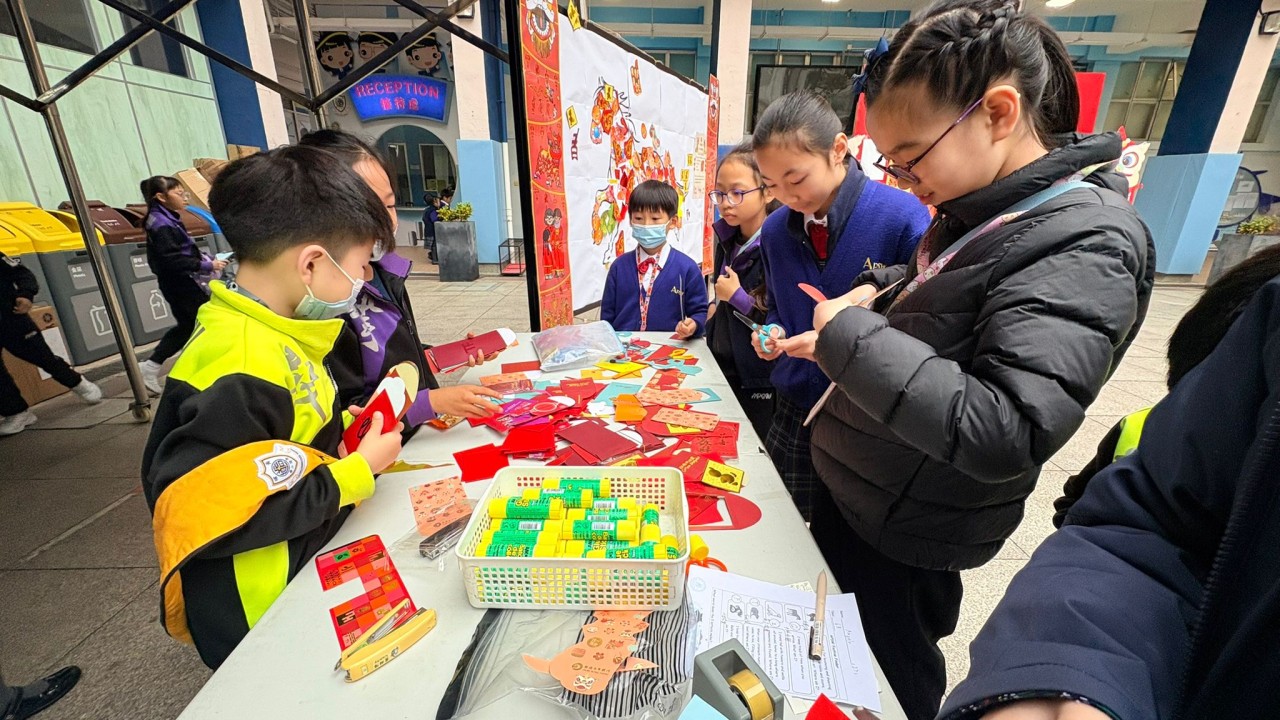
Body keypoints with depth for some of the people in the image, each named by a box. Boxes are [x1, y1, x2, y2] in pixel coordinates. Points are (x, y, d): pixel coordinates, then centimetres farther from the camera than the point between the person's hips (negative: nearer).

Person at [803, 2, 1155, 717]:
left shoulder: (1086, 244, -25)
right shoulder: (980, 209, 3)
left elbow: (1005, 435, -35)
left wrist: (849, 336, -30)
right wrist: (876, 290, 3)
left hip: (902, 531, -8)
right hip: (854, 487, 9)